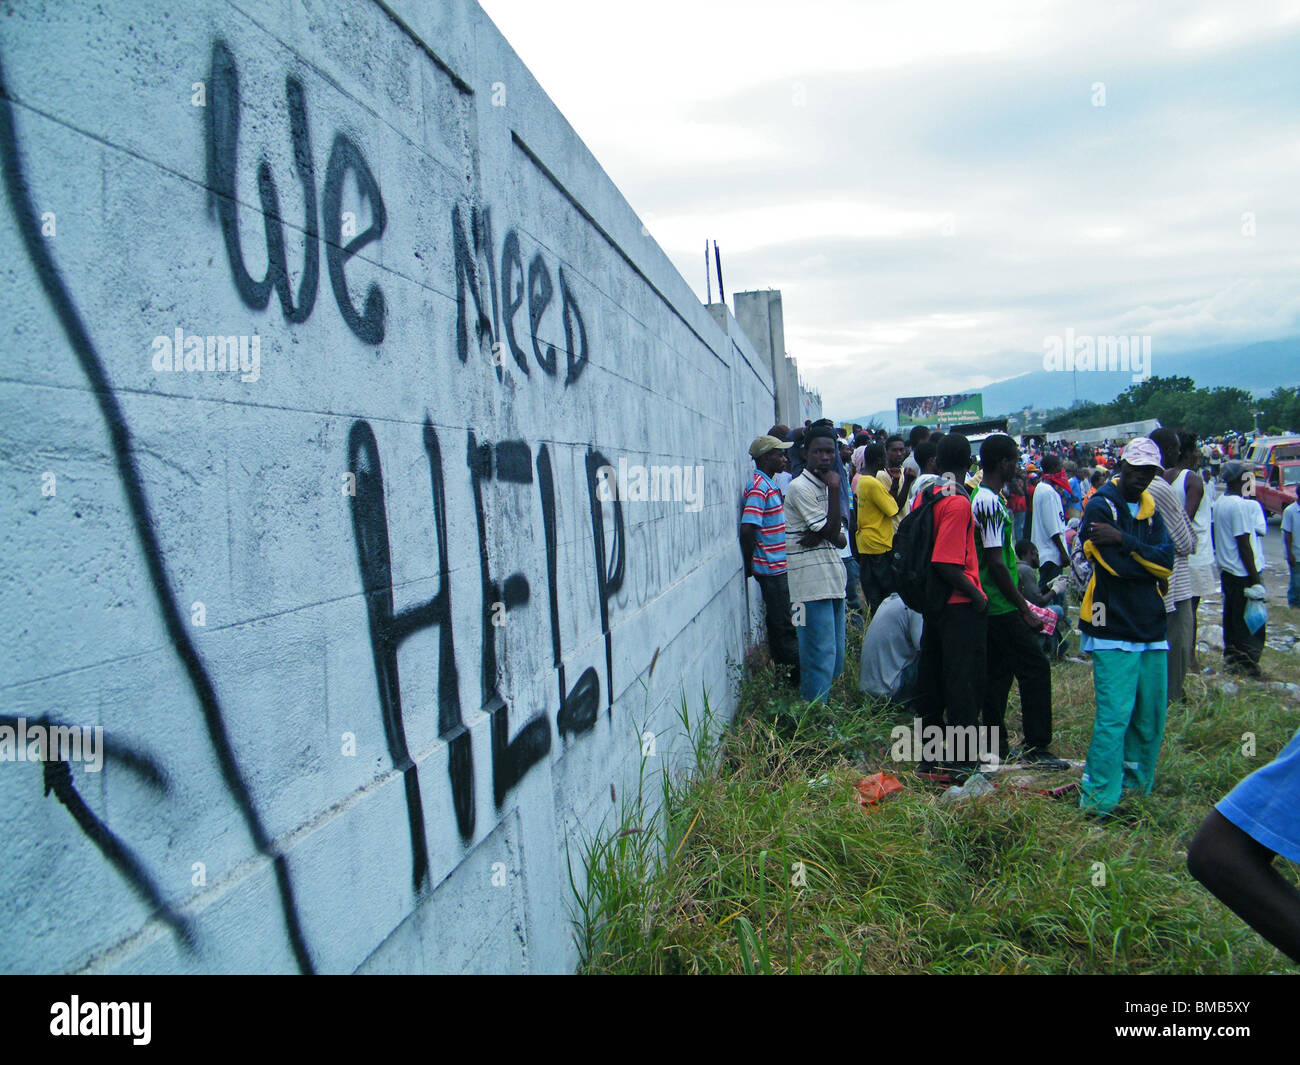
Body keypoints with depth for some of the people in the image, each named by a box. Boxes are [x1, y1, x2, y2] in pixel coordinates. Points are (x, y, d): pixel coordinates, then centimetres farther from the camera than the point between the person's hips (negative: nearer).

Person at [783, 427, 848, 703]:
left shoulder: (827, 485, 18)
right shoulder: (799, 487, -9)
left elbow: (840, 539, 13)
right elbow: (832, 532, -13)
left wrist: (820, 536, -9)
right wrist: (834, 490, -11)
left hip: (833, 581, 9)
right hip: (811, 584, -9)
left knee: (835, 657, 13)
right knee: (820, 656, -8)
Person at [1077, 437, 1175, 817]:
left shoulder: (1150, 508, 15)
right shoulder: (1101, 506, -7)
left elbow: (1166, 561, -2)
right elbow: (1119, 566, -17)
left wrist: (1124, 540, -14)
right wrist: (1154, 568, -5)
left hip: (1150, 628, 7)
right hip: (1114, 629, -7)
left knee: (1151, 715, 11)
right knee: (1115, 715, -10)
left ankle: (1137, 786, 26)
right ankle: (1099, 800, -4)